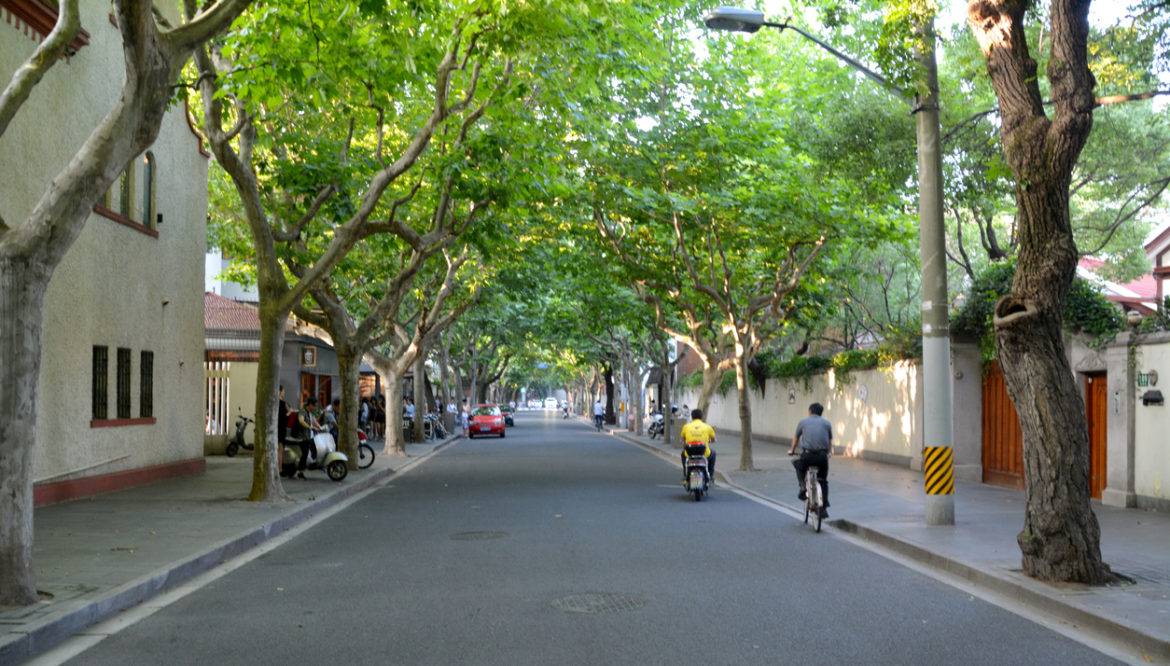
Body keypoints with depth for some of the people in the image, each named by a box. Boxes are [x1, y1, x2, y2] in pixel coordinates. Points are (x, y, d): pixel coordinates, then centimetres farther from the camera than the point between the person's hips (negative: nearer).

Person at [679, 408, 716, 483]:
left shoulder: (686, 426, 8)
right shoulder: (707, 427, 7)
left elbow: (682, 439, 23)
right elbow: (713, 440, 23)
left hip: (689, 454, 1)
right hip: (704, 454, -1)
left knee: (683, 454, 36)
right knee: (712, 454, 33)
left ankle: (685, 475, 34)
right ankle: (710, 476, 30)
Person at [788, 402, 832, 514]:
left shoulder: (803, 422, 12)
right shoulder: (827, 423, 15)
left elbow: (796, 438, 25)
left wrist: (792, 450, 44)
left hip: (807, 455, -1)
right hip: (822, 456, 1)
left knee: (799, 466, 31)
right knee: (823, 481, 19)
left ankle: (803, 487, 10)